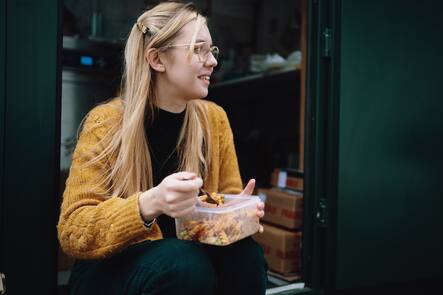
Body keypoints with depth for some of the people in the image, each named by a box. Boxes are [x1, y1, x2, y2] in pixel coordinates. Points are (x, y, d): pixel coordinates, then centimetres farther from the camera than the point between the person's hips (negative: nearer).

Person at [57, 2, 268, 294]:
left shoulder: (214, 118, -2)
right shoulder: (107, 122, -15)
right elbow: (72, 231, -18)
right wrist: (149, 204, -36)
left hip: (188, 255, 4)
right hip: (113, 268, -3)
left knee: (244, 254, -27)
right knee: (185, 263, -33)